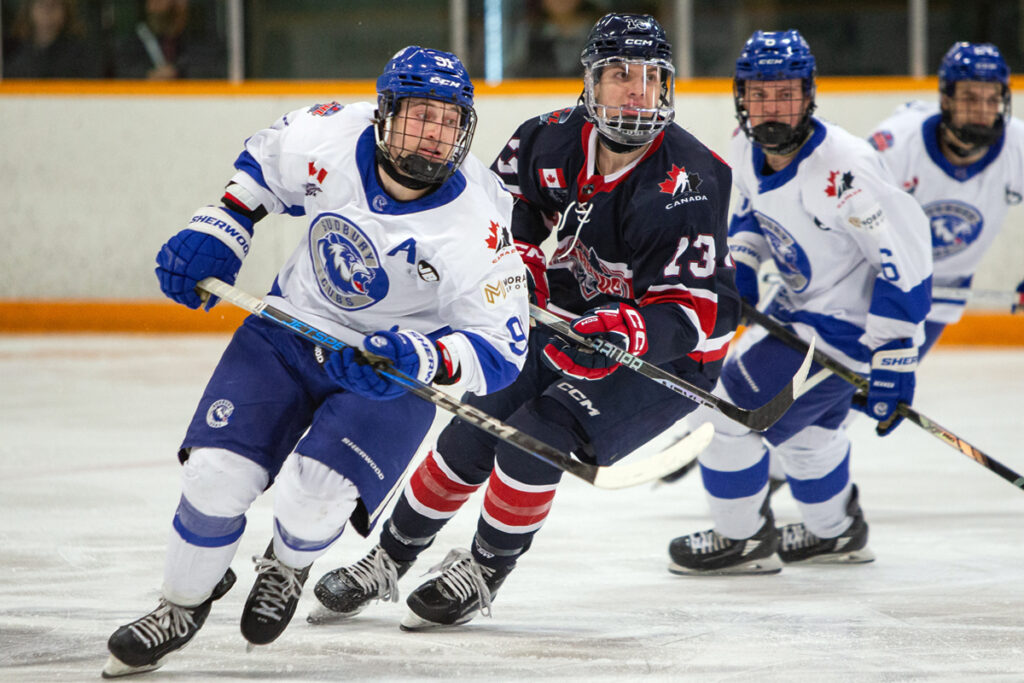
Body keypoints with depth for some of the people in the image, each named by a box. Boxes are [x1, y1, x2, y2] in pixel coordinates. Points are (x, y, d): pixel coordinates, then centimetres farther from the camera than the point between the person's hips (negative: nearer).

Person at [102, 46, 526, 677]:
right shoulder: (333, 139, -19)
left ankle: (288, 566, 16)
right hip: (293, 325, 3)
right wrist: (218, 230, -2)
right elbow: (265, 159, 6)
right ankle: (183, 606, 19)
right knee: (216, 474, -8)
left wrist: (420, 359, -41)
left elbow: (499, 348, -24)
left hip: (393, 367, -3)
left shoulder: (477, 227, -28)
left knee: (314, 492, -23)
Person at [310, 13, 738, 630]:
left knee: (535, 437, -20)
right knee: (474, 431, 0)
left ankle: (484, 571, 4)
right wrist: (520, 261, -6)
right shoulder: (555, 142, -12)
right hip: (573, 327, 6)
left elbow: (695, 313, -32)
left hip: (668, 357, -6)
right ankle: (387, 562, 19)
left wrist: (619, 335, -47)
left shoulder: (686, 184, -29)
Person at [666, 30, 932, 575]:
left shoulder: (842, 169, -33)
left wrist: (893, 362, -29)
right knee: (804, 426, 27)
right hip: (801, 304, 9)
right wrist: (739, 265, 4)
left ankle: (744, 541, 15)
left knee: (736, 406, -5)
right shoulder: (750, 147, -7)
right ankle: (836, 532, 49)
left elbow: (905, 259, -30)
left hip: (844, 322, -9)